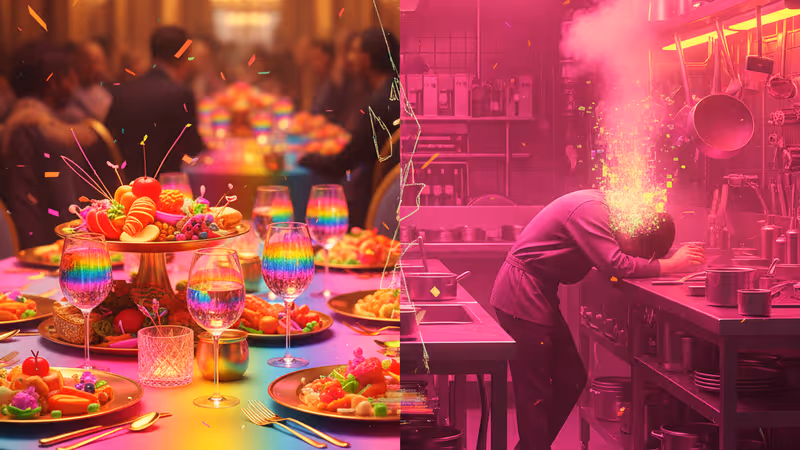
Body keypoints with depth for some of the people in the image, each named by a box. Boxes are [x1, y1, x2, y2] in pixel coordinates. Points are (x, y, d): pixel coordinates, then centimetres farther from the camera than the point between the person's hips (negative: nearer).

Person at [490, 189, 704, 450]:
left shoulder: (602, 207, 7)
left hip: (539, 296, 10)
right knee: (535, 394, -7)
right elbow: (615, 264, -26)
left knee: (571, 380, 12)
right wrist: (669, 265, -18)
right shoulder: (590, 210, -23)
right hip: (522, 298, -10)